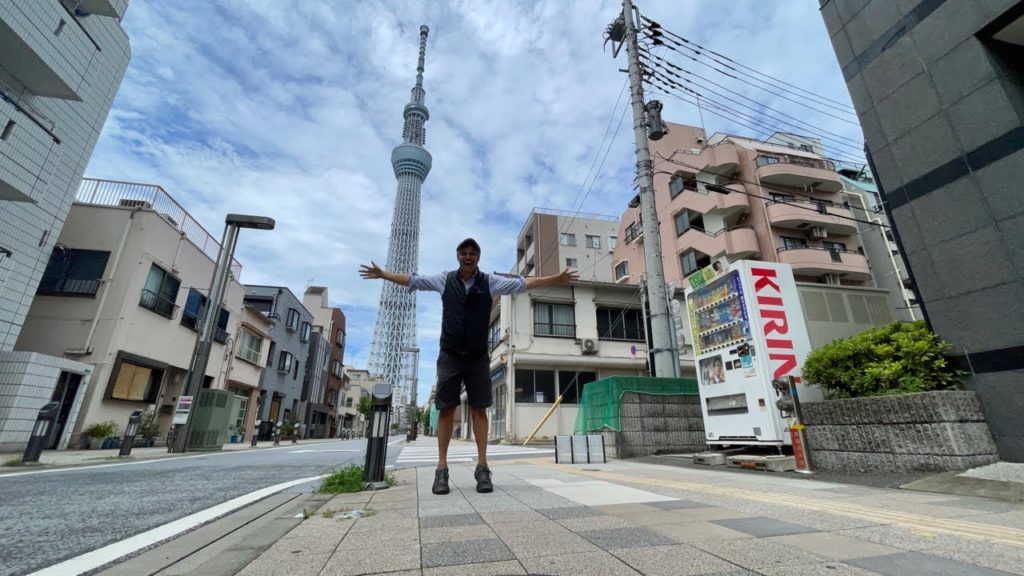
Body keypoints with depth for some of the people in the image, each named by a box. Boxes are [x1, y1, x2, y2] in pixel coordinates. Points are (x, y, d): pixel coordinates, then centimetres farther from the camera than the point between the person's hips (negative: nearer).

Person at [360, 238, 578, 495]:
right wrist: (382, 274, 17)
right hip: (449, 356, 1)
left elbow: (524, 283, 1)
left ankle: (482, 467, 7)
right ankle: (441, 468, 9)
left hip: (478, 357, 0)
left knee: (479, 409, 0)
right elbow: (411, 279, 14)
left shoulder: (490, 282, 3)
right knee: (446, 409, 1)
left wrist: (556, 279, -4)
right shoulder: (444, 279, 5)